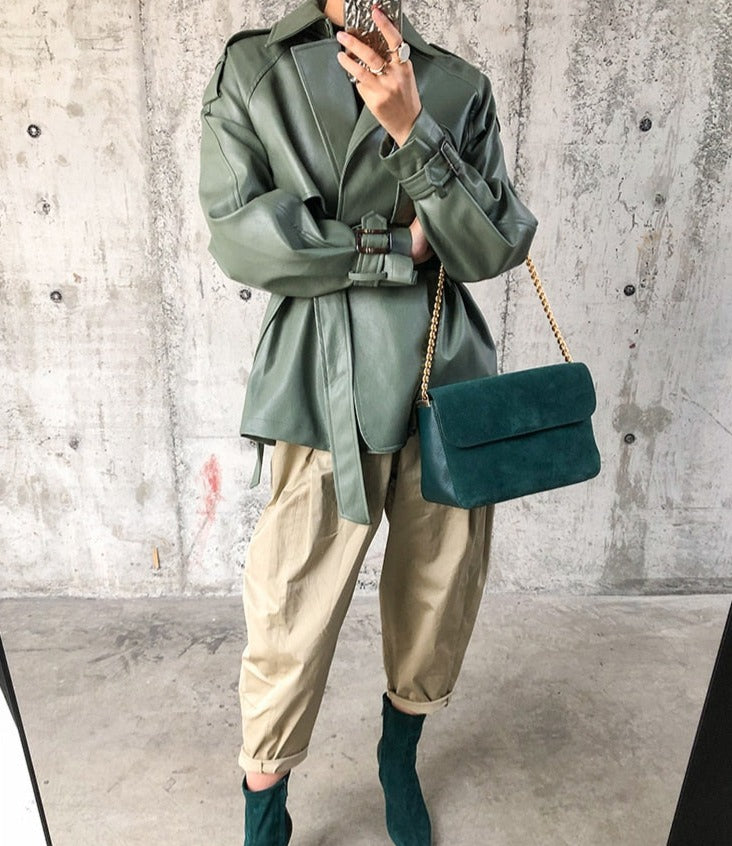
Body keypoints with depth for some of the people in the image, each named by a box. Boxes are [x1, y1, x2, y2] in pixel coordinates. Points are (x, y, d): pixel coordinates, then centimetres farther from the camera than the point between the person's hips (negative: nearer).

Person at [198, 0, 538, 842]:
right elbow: (238, 235, -5)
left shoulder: (458, 85, 11)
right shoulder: (250, 68, 9)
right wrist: (399, 245, -6)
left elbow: (495, 246, 0)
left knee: (439, 599, 15)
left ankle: (400, 762, 46)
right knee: (291, 622, 3)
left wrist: (411, 129, -11)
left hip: (447, 375, 3)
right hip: (323, 385, -2)